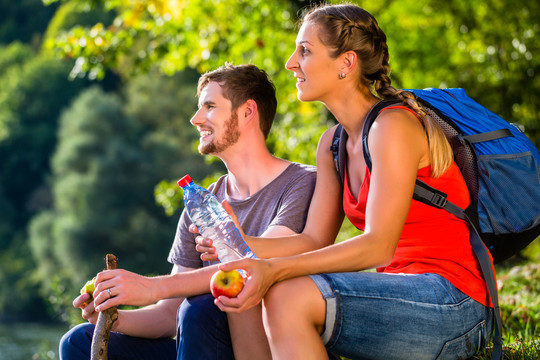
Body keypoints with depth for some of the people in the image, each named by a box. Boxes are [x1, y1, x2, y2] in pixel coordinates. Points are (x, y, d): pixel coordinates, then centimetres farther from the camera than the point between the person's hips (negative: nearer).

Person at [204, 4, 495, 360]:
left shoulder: (393, 126, -14)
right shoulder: (333, 144, 13)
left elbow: (378, 246, -21)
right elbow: (314, 238, 8)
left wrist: (276, 270, -30)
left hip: (453, 304, -8)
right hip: (404, 296, 8)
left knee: (289, 298, -27)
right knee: (245, 301, -3)